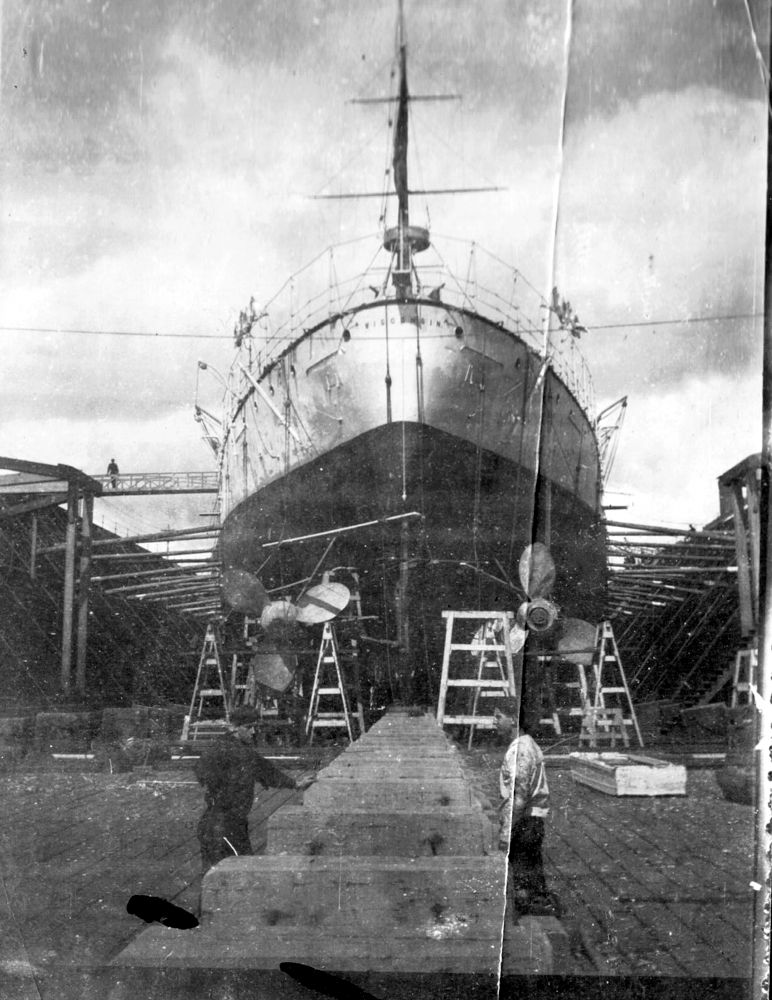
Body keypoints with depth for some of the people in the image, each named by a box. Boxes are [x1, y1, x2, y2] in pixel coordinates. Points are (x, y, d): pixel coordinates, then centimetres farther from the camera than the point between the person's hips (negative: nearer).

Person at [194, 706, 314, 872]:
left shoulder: (247, 750, 16)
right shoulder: (223, 747, -14)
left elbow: (265, 770, 30)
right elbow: (202, 766, -30)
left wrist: (295, 784, 34)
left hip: (236, 823, 9)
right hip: (221, 825, -9)